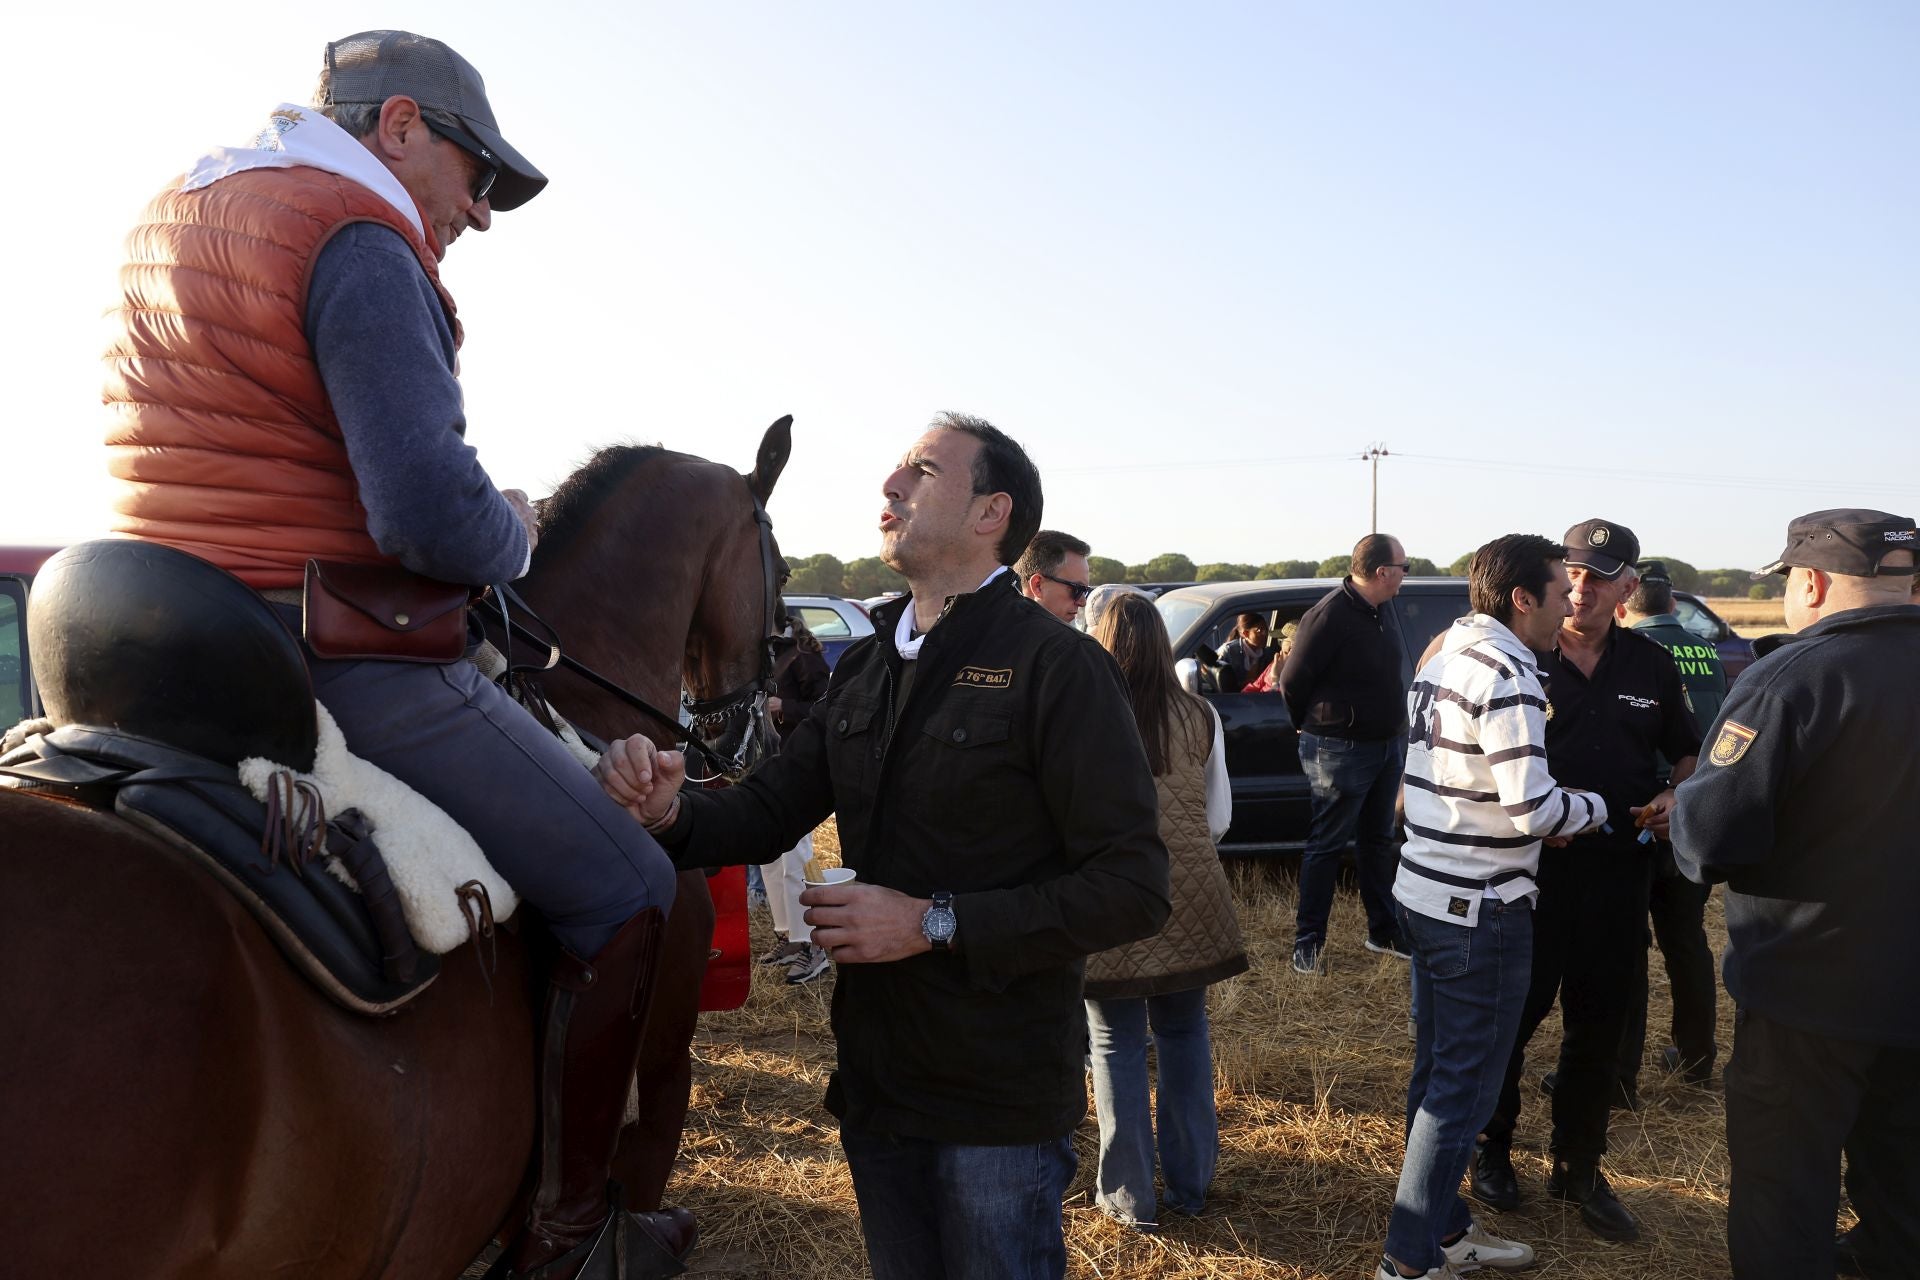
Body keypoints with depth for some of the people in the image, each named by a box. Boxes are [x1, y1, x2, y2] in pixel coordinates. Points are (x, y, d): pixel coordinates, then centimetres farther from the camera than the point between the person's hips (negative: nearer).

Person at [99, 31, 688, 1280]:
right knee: (628, 891, 0)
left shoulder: (167, 216, 18)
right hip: (336, 658, -10)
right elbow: (434, 522, -25)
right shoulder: (359, 240, -13)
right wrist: (516, 533, -3)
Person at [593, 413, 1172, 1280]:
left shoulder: (1057, 666, -15)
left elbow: (1132, 890, -19)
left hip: (1001, 1101, -6)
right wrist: (670, 812, -16)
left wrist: (934, 922, -24)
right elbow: (767, 812, 5)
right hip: (876, 1080, 7)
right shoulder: (866, 667, 7)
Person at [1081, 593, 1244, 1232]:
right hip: (1190, 900, 4)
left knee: (1117, 1046, 8)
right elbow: (1219, 818, 4)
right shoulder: (1200, 716, -2)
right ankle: (1188, 1181, 28)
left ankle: (1131, 1197, 18)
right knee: (1184, 1034, 17)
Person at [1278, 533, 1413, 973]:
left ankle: (1384, 932, 32)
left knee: (1377, 842, 18)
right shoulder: (1329, 616, -22)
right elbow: (1292, 681, -14)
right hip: (1343, 751, -8)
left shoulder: (1383, 610, 5)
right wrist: (1316, 728, 2)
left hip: (1387, 745, 8)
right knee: (1327, 846, 1)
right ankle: (1309, 942, 12)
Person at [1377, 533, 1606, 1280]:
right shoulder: (1508, 675, -18)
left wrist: (1549, 814, 9)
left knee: (1438, 1072, 18)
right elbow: (1534, 807, -23)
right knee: (1463, 1089, 1)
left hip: (1424, 895, 9)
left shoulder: (1443, 657, 10)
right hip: (1481, 911, -9)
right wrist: (1592, 808, -3)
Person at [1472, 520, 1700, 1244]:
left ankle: (1578, 1171, 31)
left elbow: (1689, 755, 17)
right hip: (1528, 870, -4)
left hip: (1618, 877, 4)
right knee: (1509, 1019, 7)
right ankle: (1492, 1150, 29)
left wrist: (1678, 798, -4)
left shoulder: (1650, 666, 6)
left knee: (1598, 1032, 14)